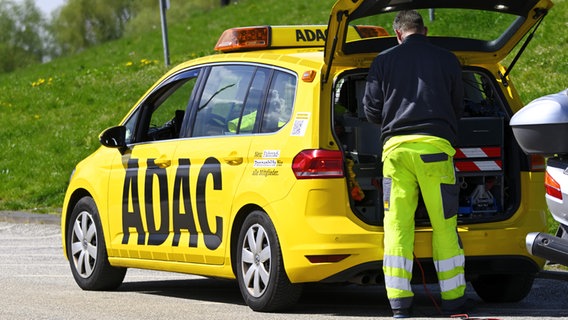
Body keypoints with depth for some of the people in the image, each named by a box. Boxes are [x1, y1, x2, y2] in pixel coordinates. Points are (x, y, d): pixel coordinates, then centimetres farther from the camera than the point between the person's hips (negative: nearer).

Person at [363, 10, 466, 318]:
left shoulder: (384, 61, 10)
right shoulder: (447, 60, 12)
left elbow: (372, 111, 12)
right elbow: (457, 107, 21)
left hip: (396, 146, 0)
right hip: (435, 145, 0)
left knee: (397, 226, 1)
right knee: (444, 226, 4)